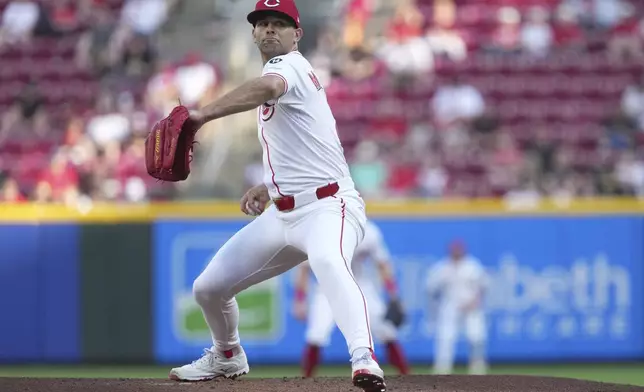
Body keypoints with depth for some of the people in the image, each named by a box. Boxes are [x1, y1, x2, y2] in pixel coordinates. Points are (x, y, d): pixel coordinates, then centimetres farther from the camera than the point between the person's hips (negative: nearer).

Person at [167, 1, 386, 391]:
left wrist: (203, 115, -49)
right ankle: (228, 357, 40)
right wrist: (268, 186, 18)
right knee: (208, 287, 11)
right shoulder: (283, 73, 20)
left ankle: (365, 360, -59)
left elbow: (267, 88, -37)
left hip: (327, 206, -9)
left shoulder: (289, 66, -10)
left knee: (328, 262, -42)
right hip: (283, 213, 10)